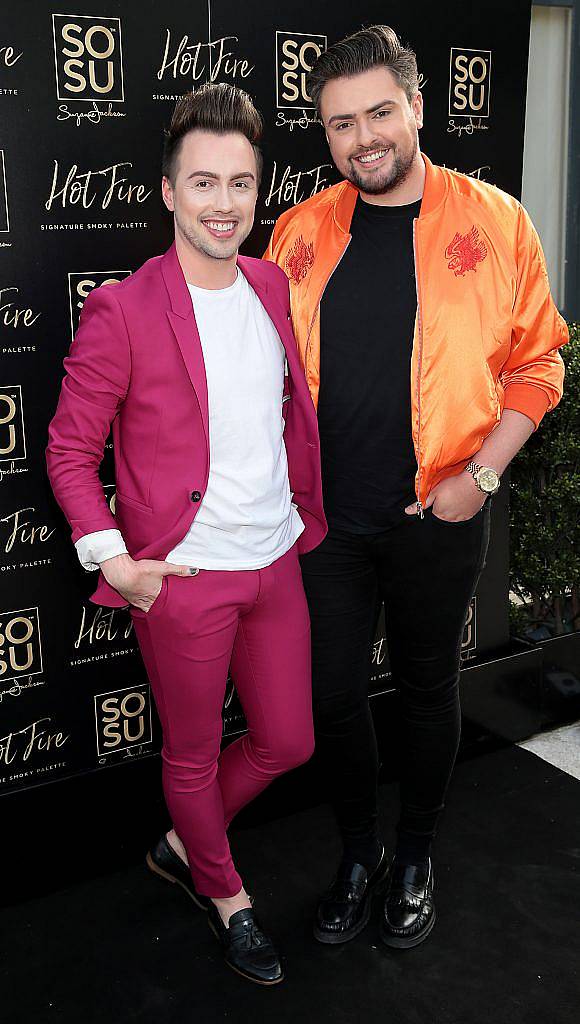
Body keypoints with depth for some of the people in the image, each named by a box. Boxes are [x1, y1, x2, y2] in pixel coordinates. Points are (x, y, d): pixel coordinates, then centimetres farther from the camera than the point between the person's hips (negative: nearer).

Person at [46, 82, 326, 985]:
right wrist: (113, 560, -14)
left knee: (288, 743, 17)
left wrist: (308, 512, 14)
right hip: (182, 580, -6)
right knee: (193, 753, 14)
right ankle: (225, 893, 42)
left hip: (276, 563, 6)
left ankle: (183, 845, 44)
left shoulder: (273, 285, 4)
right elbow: (70, 450, -8)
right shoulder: (120, 312, -15)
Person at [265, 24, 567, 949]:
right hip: (325, 515, 3)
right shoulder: (300, 232, 3)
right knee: (332, 691, 10)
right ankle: (357, 854, 34)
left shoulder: (493, 221, -5)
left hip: (437, 517, -2)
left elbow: (535, 362, -1)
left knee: (427, 689, 13)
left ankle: (415, 859, 36)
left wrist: (482, 473, -10)